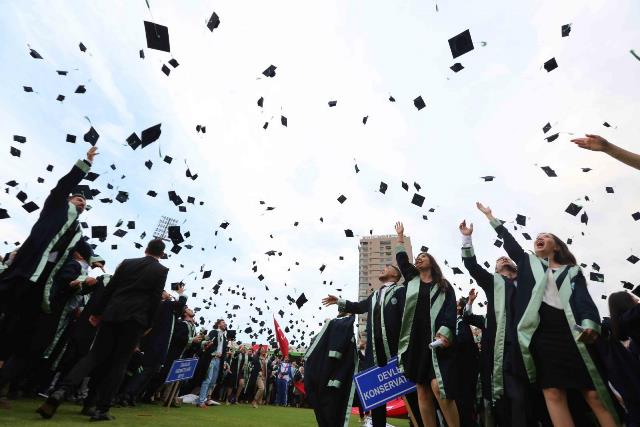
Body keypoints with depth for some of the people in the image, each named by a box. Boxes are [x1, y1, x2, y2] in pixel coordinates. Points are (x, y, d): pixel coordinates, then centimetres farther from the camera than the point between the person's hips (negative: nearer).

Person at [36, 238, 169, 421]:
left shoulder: (126, 263, 10)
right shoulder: (161, 270, -1)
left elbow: (109, 289, 10)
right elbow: (156, 299, -4)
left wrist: (97, 312, 18)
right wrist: (148, 324, 5)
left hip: (112, 314, 3)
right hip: (135, 319, -3)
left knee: (95, 355, 11)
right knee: (118, 363, 6)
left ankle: (62, 390, -8)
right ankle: (102, 409, 8)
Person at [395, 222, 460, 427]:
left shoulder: (444, 285, 9)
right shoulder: (412, 279, 16)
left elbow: (451, 309, -2)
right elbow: (401, 258, 20)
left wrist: (445, 331, -18)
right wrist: (400, 235, 30)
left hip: (437, 340, -3)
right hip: (415, 341, 3)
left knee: (438, 387, -16)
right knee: (422, 391, 3)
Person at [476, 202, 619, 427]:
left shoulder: (572, 271, 17)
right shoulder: (527, 262, 21)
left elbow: (584, 299, 2)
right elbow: (508, 240, 21)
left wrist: (590, 324, -17)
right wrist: (490, 216, 25)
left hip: (571, 331, 0)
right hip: (539, 331, 1)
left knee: (594, 393, -4)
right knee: (553, 393, -5)